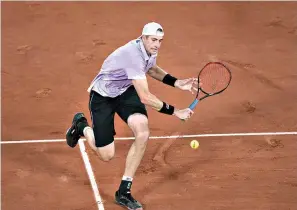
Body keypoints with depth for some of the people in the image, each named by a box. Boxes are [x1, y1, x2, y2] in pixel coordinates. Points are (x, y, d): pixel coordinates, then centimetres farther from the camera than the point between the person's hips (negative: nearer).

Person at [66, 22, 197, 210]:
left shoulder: (151, 49, -9)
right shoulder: (133, 55, -36)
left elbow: (152, 69, 17)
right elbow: (145, 98, -35)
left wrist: (177, 83, 2)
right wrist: (174, 112, -31)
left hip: (126, 91, 7)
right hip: (103, 96, -7)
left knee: (143, 133, -21)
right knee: (107, 155, -5)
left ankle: (124, 192, -6)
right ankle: (81, 126, 30)